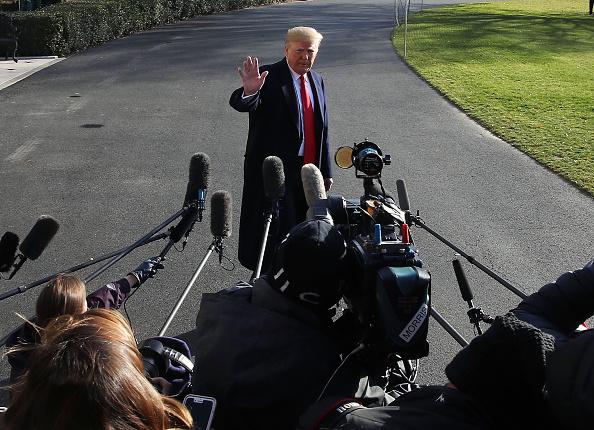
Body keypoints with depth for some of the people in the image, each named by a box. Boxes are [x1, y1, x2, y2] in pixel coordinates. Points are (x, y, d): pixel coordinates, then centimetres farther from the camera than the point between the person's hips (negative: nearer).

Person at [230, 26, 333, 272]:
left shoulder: (317, 81, 13)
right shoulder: (269, 77, -8)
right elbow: (242, 105, -25)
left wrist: (326, 171, 16)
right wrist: (249, 91, -49)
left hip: (308, 169, 6)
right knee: (272, 228, -3)